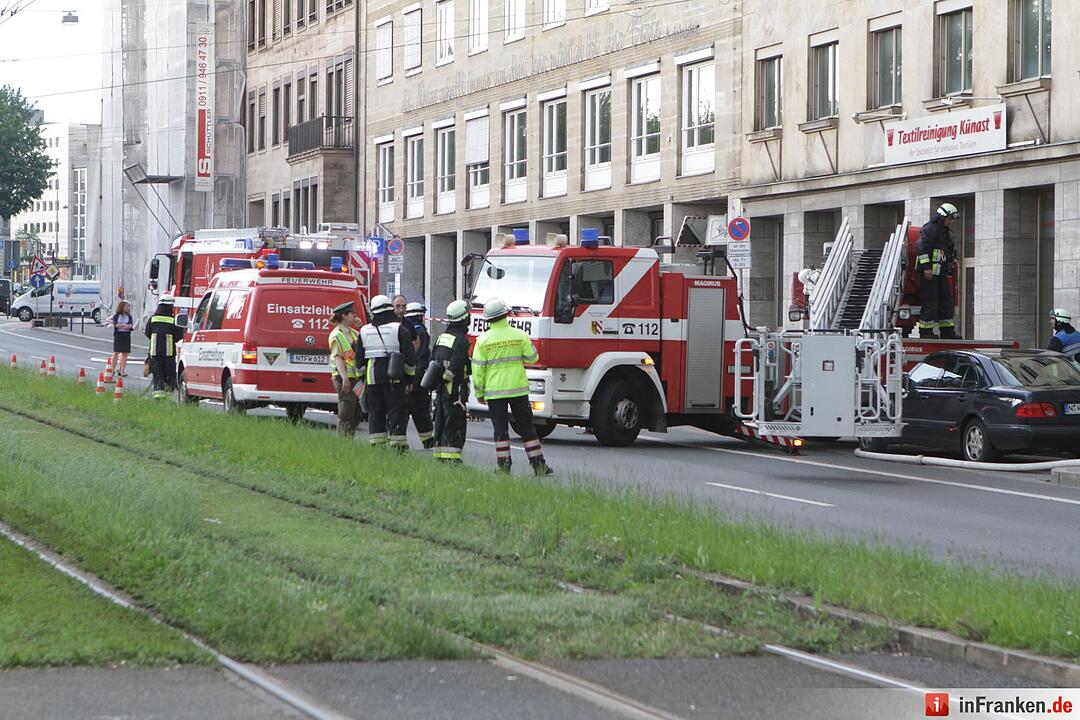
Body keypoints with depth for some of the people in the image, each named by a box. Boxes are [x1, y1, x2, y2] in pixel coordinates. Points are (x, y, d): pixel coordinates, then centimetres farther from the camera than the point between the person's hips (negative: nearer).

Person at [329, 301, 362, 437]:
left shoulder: (352, 333, 16)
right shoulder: (337, 335, -9)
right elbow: (337, 358, -16)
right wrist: (344, 378, -26)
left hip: (355, 377, 9)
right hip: (344, 378, -9)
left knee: (355, 415, 11)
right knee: (346, 415, -9)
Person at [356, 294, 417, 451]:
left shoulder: (364, 331, 7)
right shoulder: (399, 330, -3)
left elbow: (359, 360, 12)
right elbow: (410, 357, -2)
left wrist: (363, 378, 22)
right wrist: (409, 379, 8)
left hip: (372, 379, 3)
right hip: (394, 379, -3)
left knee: (375, 412, 8)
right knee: (396, 410, 0)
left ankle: (376, 444, 6)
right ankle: (397, 445, -5)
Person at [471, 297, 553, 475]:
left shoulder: (483, 340, -6)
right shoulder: (519, 335, -4)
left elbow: (478, 369, -4)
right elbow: (532, 358, 6)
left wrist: (479, 392, 5)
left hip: (494, 392, -1)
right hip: (518, 388, 1)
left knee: (500, 428, 4)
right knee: (526, 427, 8)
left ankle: (504, 465, -1)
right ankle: (538, 463, 7)